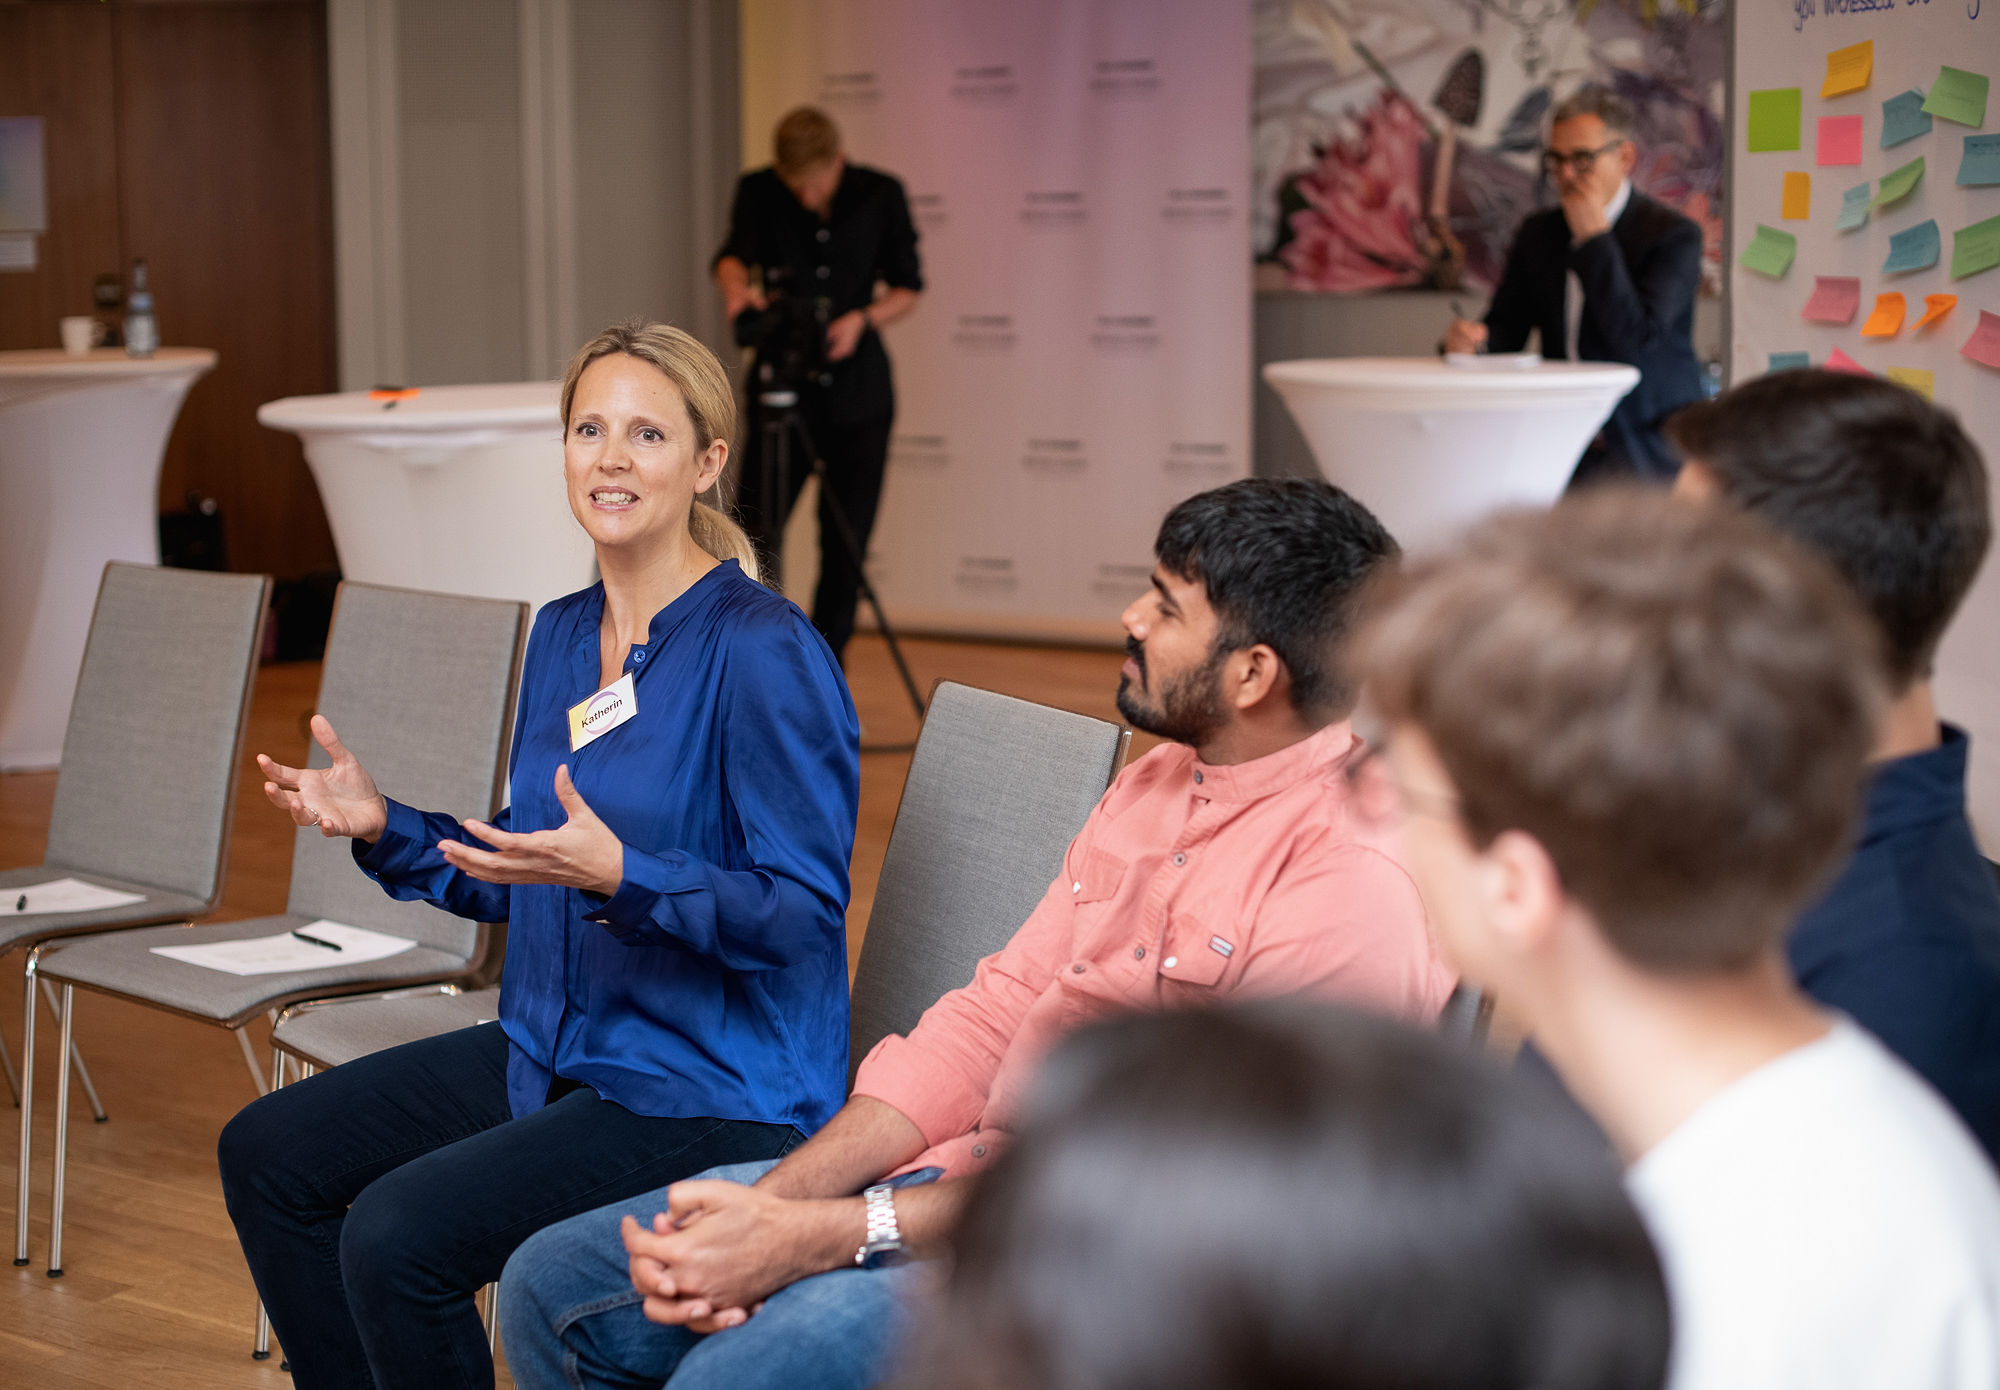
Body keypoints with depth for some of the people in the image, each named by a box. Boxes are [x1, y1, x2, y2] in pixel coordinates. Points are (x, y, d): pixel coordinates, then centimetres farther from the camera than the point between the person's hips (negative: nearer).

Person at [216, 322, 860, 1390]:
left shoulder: (763, 653, -17)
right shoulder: (562, 634, 8)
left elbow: (803, 910, -19)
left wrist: (618, 875, -31)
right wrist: (383, 826, 3)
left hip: (713, 1087, -9)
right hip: (558, 1051, 9)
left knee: (398, 1233, -23)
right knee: (269, 1152, 7)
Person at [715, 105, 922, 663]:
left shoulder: (881, 195, -1)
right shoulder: (758, 191, -2)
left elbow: (907, 287, 4)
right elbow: (732, 256, -15)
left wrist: (864, 319, -15)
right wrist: (737, 286, -38)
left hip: (858, 391, 1)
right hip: (780, 384, 0)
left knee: (846, 548, 2)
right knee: (753, 533, -8)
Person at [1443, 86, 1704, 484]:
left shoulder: (1674, 235, -6)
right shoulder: (1537, 234, 13)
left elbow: (1637, 339, -18)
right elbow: (1506, 327, 13)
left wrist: (1594, 238, -15)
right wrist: (1473, 340, -12)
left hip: (1648, 449, -5)